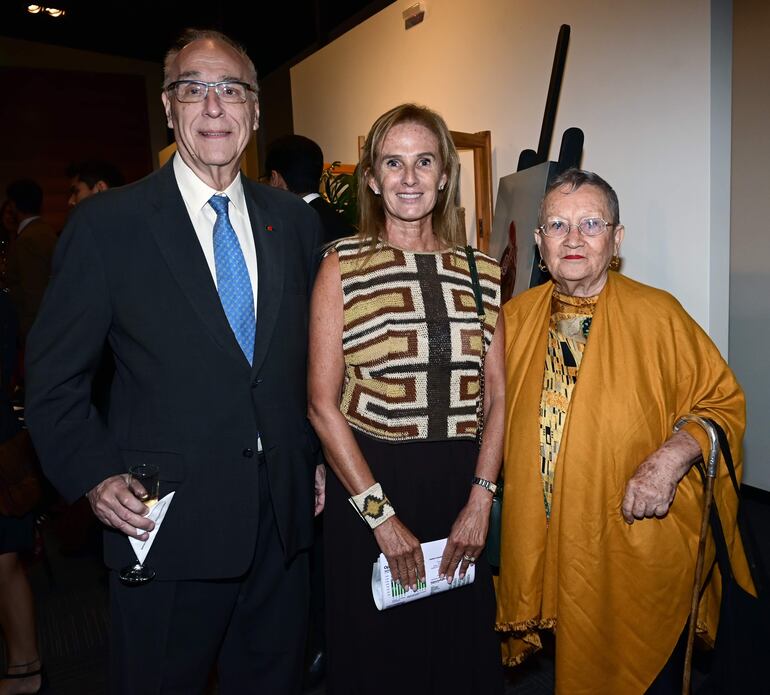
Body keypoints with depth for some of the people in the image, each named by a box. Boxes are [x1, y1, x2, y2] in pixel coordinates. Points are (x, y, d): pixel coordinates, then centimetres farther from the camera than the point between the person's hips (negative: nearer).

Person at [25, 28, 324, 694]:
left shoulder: (295, 220, 5)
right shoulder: (107, 223, -6)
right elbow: (55, 378, -2)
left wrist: (320, 459, 8)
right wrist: (95, 476, -10)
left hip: (286, 515, 4)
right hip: (167, 523, -3)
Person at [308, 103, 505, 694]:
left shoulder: (481, 270, 5)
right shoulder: (344, 265, -5)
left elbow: (496, 396, 6)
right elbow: (322, 403, -8)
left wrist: (480, 500, -4)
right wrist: (382, 515, -10)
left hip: (461, 485, 3)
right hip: (370, 485, -2)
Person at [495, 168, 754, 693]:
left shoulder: (658, 316, -11)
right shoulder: (514, 318, 0)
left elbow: (724, 401, -3)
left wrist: (672, 456, -20)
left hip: (640, 550, -3)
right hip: (542, 547, 3)